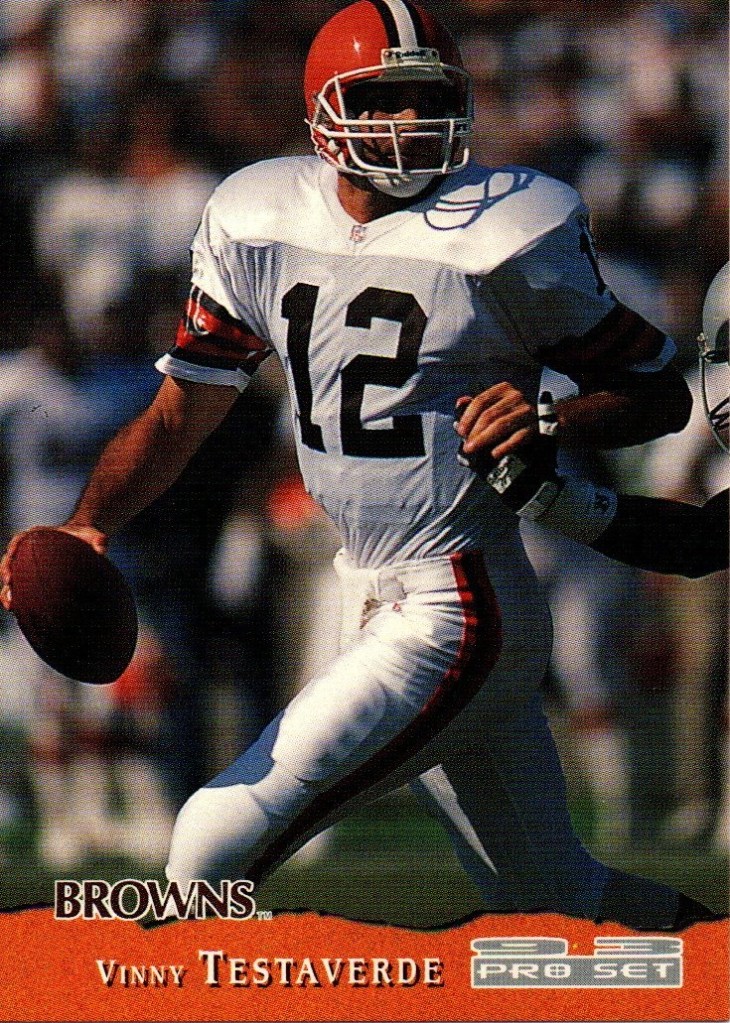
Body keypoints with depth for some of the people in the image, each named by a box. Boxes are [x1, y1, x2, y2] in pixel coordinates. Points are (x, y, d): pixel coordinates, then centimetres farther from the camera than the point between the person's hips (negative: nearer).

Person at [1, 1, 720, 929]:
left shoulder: (504, 235, -13)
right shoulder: (256, 222, 3)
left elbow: (660, 393, -4)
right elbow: (181, 411, 9)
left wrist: (548, 424, -24)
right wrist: (88, 525, -8)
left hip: (458, 616, -7)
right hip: (368, 600, 7)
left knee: (215, 846, -14)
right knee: (546, 895, 18)